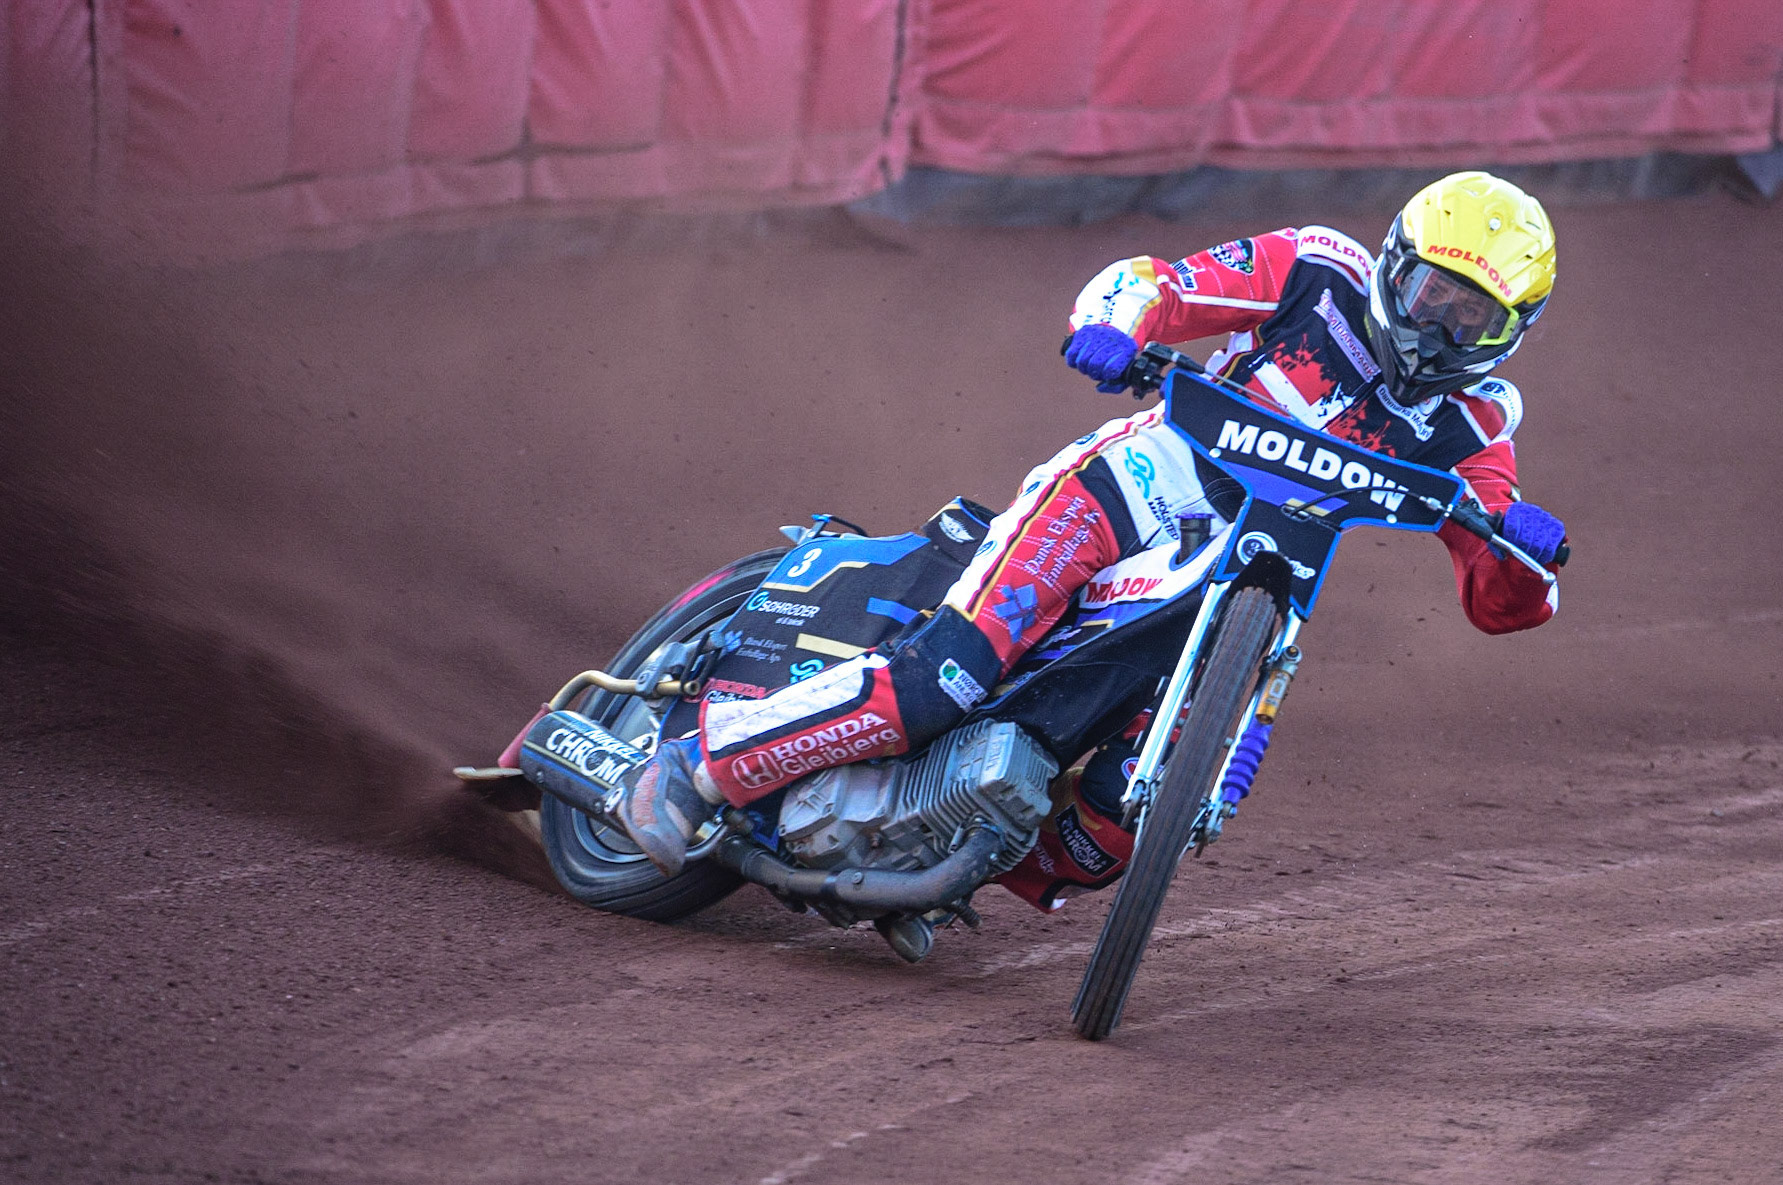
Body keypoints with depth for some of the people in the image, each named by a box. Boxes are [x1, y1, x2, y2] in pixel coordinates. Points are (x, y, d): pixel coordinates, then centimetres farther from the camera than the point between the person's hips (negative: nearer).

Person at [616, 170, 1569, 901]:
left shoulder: (1469, 429, 7)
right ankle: (702, 763, -18)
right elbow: (1154, 282, -5)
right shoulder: (1320, 273, -1)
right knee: (946, 674, -25)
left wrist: (1525, 549, -22)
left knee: (1130, 821, -15)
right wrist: (1114, 322, -29)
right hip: (1136, 491, -4)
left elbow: (1500, 603, 3)